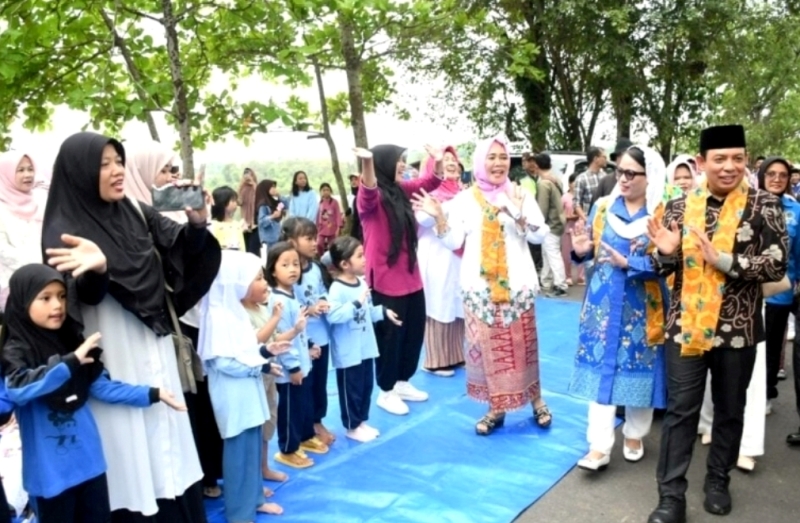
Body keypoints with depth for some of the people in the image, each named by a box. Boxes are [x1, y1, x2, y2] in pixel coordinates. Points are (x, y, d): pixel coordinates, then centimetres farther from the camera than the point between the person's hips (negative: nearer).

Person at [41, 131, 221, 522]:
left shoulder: (136, 212, 3)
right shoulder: (64, 229, -11)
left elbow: (181, 247, -1)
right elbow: (82, 294, -21)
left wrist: (197, 223, -22)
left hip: (155, 346, 6)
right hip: (113, 355, -5)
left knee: (167, 429, 17)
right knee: (130, 443, 5)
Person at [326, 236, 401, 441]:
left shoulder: (362, 283, 5)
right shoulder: (337, 288, -21)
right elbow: (333, 316, -33)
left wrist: (384, 312, 8)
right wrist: (357, 304, -33)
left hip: (366, 346, 8)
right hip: (348, 352, -8)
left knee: (366, 386, 18)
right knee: (351, 389, 6)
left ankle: (362, 421, 34)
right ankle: (352, 427, 22)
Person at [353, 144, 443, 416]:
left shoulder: (400, 189, 8)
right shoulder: (372, 195, -14)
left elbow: (428, 183, 17)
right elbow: (367, 196, -37)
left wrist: (438, 162, -4)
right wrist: (367, 163, -56)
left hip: (410, 276, 8)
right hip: (385, 280, -8)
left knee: (414, 332, 16)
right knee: (389, 336, 5)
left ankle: (402, 382, 34)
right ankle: (386, 391, 22)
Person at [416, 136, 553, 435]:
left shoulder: (520, 194, 3)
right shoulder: (464, 200, 3)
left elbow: (541, 235, -3)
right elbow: (453, 242, -2)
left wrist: (520, 215, -19)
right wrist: (439, 218, -16)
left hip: (517, 284, 0)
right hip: (479, 286, 0)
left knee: (522, 345, 7)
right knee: (487, 346, 5)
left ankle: (536, 401, 25)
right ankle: (496, 408, 20)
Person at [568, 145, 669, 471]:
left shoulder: (663, 214, -7)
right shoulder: (603, 207, 3)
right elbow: (592, 250, 6)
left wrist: (628, 264, -25)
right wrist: (581, 250, -15)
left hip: (643, 306, -2)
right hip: (604, 302, 2)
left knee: (638, 369, 10)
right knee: (600, 368, 1)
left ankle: (634, 436, 31)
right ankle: (599, 447, 6)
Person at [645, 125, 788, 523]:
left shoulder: (764, 206, -4)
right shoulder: (680, 207, 1)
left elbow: (776, 265, -11)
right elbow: (665, 267, 7)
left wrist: (723, 260, -22)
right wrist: (666, 252, -16)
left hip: (737, 329, 0)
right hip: (685, 326, 1)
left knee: (730, 410, 15)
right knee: (680, 410, 4)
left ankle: (718, 479, 35)